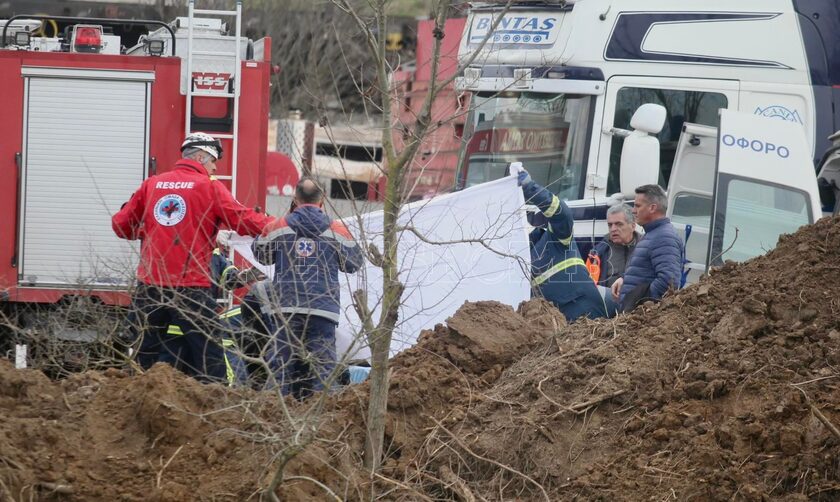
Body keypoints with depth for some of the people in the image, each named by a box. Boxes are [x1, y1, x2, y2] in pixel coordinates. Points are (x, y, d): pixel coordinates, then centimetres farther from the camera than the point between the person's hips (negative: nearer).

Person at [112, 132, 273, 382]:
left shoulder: (152, 184, 10)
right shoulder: (210, 187, -3)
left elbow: (121, 225, 12)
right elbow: (243, 220, -8)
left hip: (150, 286, 5)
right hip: (190, 287, -5)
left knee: (146, 354, 14)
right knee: (210, 356, -1)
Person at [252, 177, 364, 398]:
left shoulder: (277, 228, 3)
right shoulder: (337, 231, 2)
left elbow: (260, 254, 19)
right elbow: (353, 263, 13)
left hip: (286, 308, 1)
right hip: (323, 309, -1)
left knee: (282, 361, 5)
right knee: (321, 362, 1)